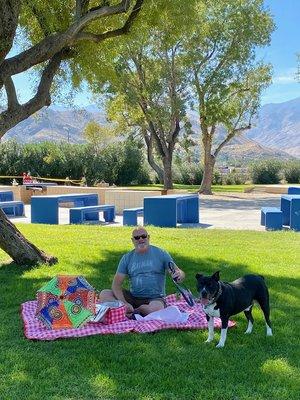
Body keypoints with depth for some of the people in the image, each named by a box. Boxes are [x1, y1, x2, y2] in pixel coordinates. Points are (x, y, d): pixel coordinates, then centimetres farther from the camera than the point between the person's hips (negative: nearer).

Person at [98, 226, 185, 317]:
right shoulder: (127, 258, 6)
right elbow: (116, 284, 0)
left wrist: (179, 274, -29)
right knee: (104, 294, -16)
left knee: (156, 308, -37)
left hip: (155, 298, -2)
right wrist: (124, 303, -19)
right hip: (133, 297, 2)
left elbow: (178, 272, -1)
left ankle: (130, 312, -12)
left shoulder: (161, 253, 1)